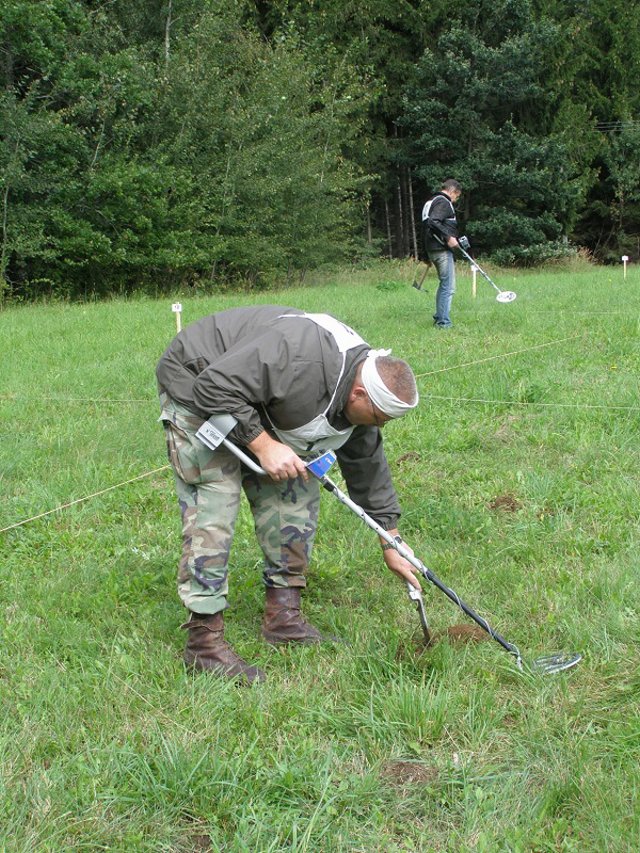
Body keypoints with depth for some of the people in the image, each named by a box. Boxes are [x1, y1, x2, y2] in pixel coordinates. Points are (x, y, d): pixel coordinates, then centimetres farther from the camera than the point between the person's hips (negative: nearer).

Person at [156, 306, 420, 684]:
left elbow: (369, 469, 5)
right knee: (212, 508, -16)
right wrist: (264, 445, -30)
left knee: (297, 492, 2)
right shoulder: (300, 359, -37)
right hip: (196, 387, -9)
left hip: (255, 403, 9)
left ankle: (284, 613, 11)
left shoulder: (359, 397, -7)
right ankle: (204, 638, -11)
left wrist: (392, 547, 10)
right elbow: (215, 387, -34)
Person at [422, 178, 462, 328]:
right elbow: (433, 222, -25)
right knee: (448, 287, -7)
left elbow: (427, 223, 20)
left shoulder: (432, 201, 19)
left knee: (444, 284, 20)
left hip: (433, 249, 10)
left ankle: (438, 318, 25)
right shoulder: (443, 202, -11)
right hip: (442, 250, -10)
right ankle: (444, 322, -7)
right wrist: (448, 237, -23)